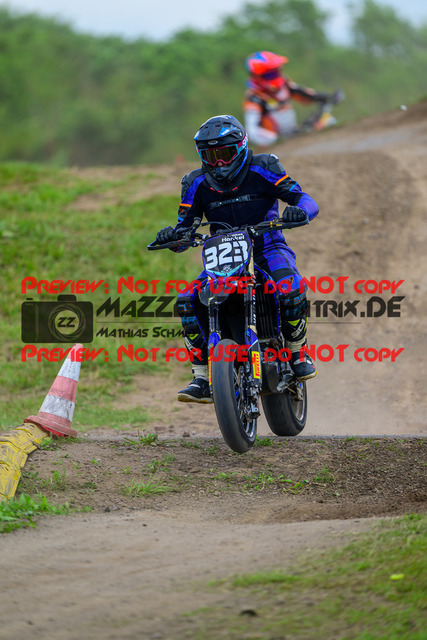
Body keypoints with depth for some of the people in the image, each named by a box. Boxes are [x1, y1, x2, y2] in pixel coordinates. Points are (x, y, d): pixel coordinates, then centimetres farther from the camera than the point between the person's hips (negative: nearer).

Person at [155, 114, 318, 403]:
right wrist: (172, 235, -22)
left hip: (267, 247, -3)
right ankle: (202, 378, -15)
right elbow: (184, 228, 3)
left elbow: (307, 200, -12)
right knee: (187, 301, -21)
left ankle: (298, 354, -8)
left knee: (291, 289, -35)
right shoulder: (197, 184, 4)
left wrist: (300, 210, -37)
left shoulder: (262, 169, -6)